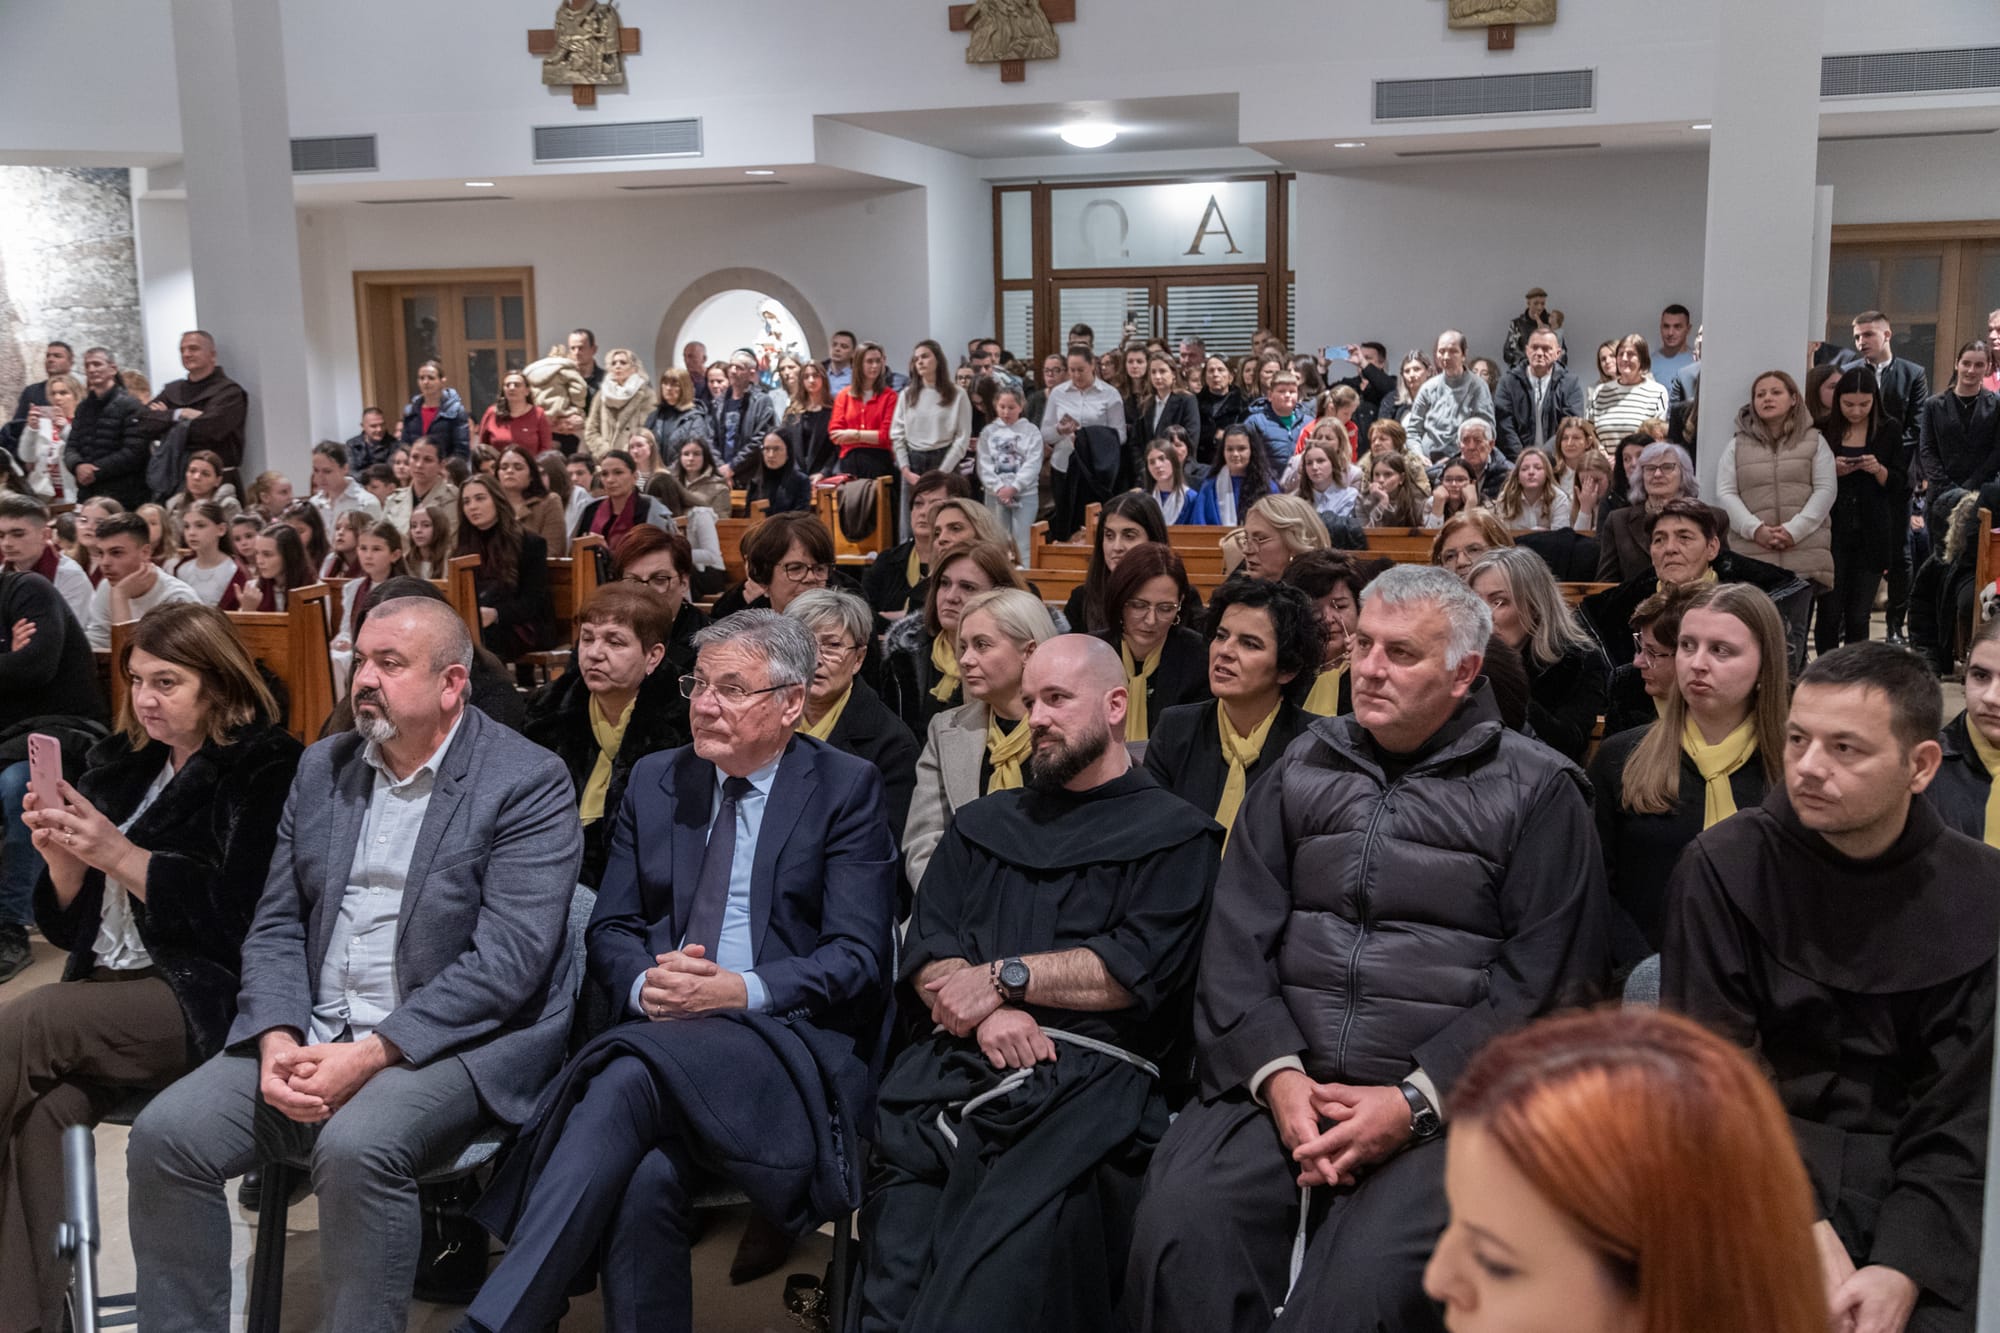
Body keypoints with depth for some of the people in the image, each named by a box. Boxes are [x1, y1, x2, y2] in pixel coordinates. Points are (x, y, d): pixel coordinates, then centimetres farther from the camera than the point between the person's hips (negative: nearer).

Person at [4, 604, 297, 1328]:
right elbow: (67, 927, 18)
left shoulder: (264, 771, -2)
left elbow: (236, 918, -12)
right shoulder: (120, 765, 16)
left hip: (202, 998, -5)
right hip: (106, 989, 5)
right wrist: (63, 855, -4)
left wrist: (118, 854, -16)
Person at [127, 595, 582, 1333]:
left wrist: (371, 1053, -22)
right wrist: (278, 1041, -9)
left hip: (453, 1042, -6)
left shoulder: (528, 782, -9)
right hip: (309, 1033, 6)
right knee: (163, 1136, -13)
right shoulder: (322, 768, 12)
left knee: (356, 1148, -32)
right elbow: (276, 925, 10)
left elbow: (507, 959, -17)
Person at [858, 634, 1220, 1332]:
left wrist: (1004, 976, -2)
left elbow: (1140, 968, -2)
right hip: (955, 1064, 3)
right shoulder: (983, 824, 27)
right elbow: (924, 954, 16)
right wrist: (987, 1011, -4)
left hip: (1089, 1073, -3)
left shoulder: (1172, 834, 12)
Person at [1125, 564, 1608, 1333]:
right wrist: (1277, 1074, -8)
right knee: (1180, 1227, -24)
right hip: (1283, 1084, 3)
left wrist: (1416, 1100, -13)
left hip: (1445, 1098, -2)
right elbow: (1237, 941, 8)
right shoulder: (1303, 769, 15)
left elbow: (1542, 980, -3)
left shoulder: (1537, 792, 4)